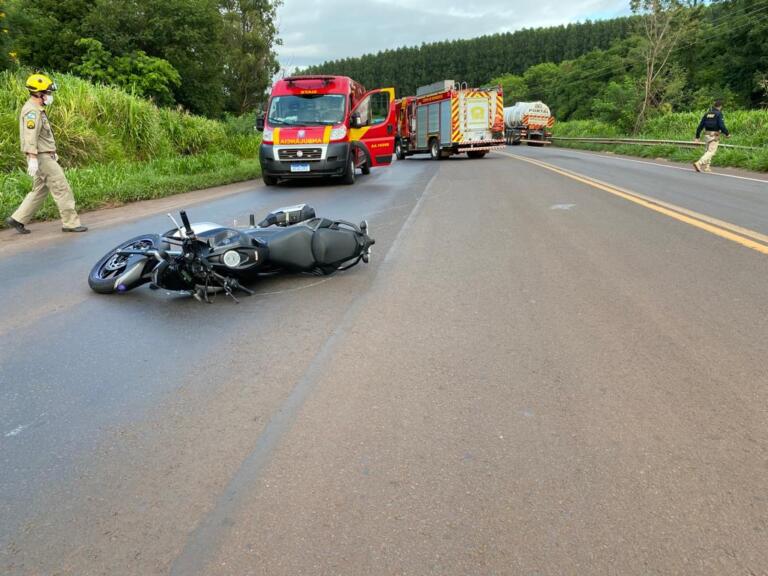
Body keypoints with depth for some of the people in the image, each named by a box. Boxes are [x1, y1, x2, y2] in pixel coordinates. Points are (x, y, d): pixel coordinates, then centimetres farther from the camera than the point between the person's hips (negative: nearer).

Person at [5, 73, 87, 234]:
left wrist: (53, 153, 24)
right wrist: (33, 159, -29)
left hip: (46, 156, 10)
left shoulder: (37, 110, 17)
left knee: (40, 190, 15)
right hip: (41, 158, -10)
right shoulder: (32, 111, -14)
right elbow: (30, 137, -23)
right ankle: (70, 223, -1)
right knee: (62, 189, -6)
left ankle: (17, 219, 18)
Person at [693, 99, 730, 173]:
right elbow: (721, 125, -16)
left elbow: (700, 126, 10)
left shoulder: (707, 114, 11)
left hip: (707, 135, 7)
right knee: (711, 152, -8)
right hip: (714, 136, -7)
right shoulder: (719, 114, -8)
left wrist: (697, 137, 14)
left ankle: (706, 167, 15)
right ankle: (699, 163, -25)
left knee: (708, 151, 18)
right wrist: (727, 134, -2)